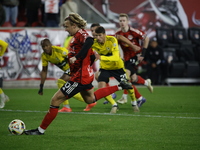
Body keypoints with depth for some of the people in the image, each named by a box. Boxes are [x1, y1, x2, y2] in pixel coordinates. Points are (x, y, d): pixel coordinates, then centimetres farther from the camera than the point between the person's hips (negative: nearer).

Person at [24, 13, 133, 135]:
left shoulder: (80, 33, -17)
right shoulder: (79, 35, 12)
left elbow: (89, 41, -41)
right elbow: (91, 56, 19)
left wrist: (76, 57, -44)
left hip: (80, 77, -11)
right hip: (86, 74, 11)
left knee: (56, 100, -8)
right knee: (90, 99, 34)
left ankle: (41, 130, -3)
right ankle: (119, 87, 31)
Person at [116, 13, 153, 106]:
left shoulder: (133, 31, -18)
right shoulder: (118, 34, -4)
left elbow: (146, 39, -10)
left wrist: (142, 54, -12)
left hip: (136, 55, -5)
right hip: (127, 57, 5)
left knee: (127, 73, -21)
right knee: (133, 78, 5)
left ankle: (124, 97, -14)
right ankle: (146, 83, 38)